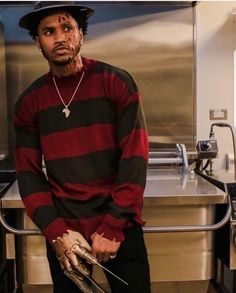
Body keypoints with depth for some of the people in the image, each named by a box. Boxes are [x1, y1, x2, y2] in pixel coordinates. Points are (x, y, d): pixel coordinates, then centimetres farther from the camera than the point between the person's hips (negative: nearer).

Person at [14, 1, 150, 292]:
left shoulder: (116, 82, -7)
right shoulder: (29, 101, 0)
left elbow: (135, 159, -11)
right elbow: (28, 173, 1)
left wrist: (112, 228, -14)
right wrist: (55, 232, -10)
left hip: (120, 225, -2)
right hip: (63, 228, 2)